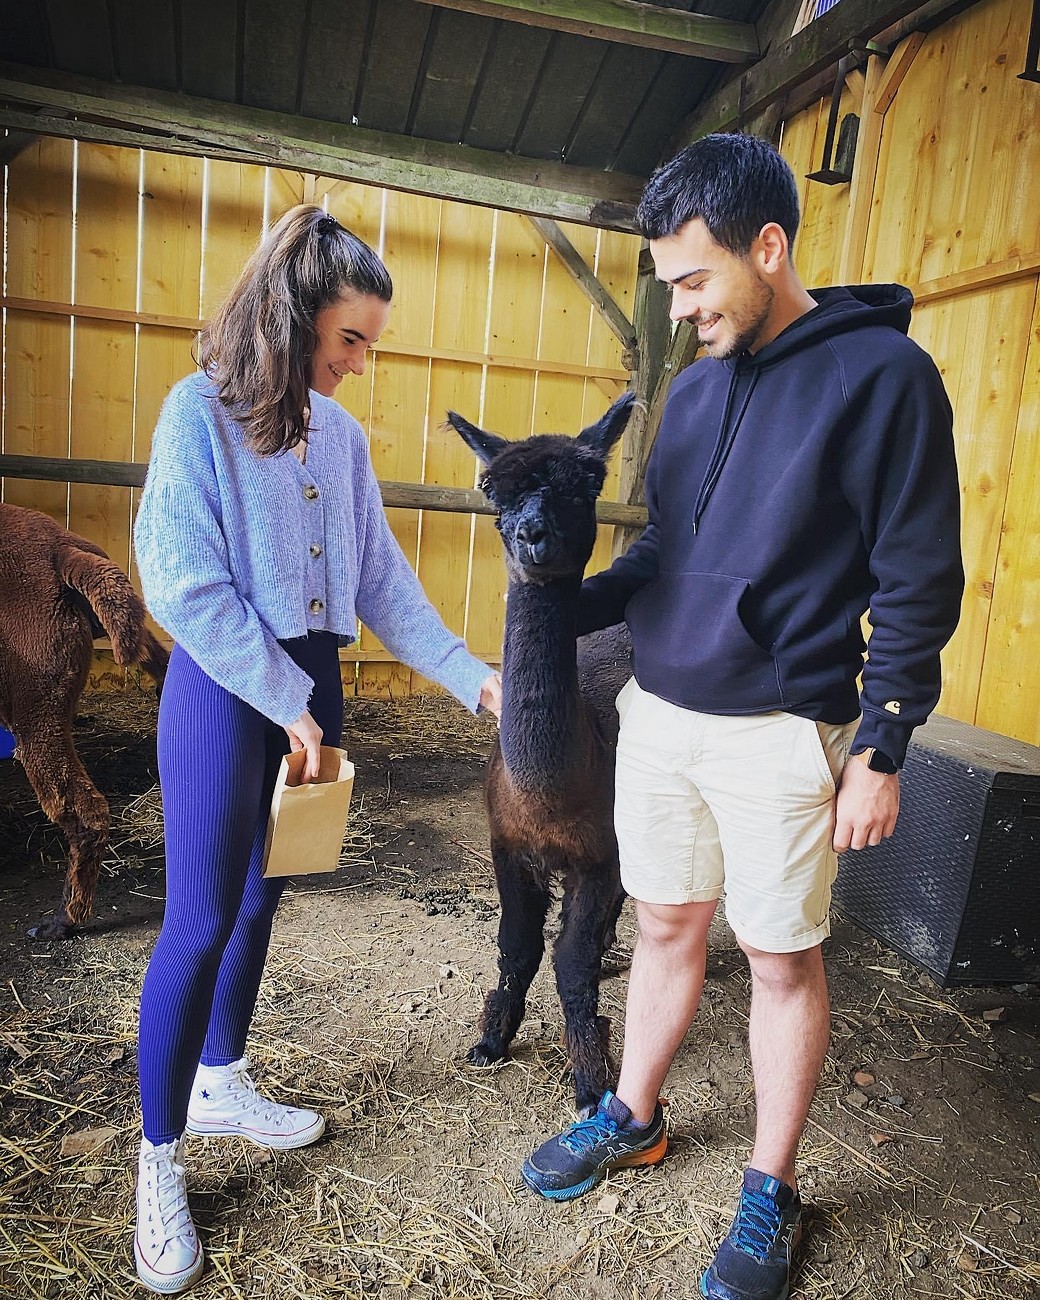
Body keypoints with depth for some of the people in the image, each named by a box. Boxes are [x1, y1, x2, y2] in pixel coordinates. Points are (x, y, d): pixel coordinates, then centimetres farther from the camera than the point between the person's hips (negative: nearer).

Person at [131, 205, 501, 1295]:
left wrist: (472, 677, 1)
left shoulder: (340, 433, 7)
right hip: (225, 690, -6)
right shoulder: (200, 411, -10)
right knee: (200, 919, 0)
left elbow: (381, 578, 6)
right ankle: (158, 1160, 18)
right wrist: (283, 702, -14)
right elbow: (185, 586, -16)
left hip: (312, 684, 6)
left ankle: (221, 1083, 37)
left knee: (260, 897, 16)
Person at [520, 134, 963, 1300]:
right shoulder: (693, 388, 9)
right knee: (667, 926, 18)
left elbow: (918, 583, -9)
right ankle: (632, 1116, 38)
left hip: (780, 733, -5)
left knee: (782, 958, 9)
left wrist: (881, 747, -12)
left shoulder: (881, 373, -8)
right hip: (659, 713, 5)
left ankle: (770, 1191, 30)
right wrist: (565, 609, 4)